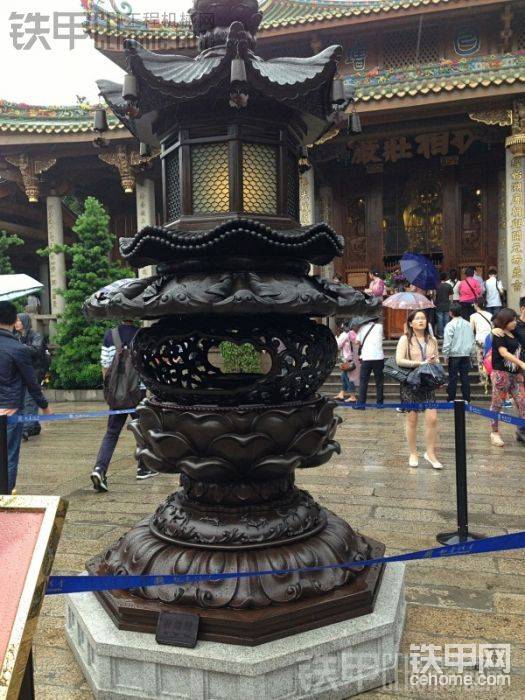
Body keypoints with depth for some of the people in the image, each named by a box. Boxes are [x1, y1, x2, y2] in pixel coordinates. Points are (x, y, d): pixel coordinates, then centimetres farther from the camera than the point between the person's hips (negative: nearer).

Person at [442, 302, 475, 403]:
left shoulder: (450, 325, -11)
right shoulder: (468, 324, 6)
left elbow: (447, 342, -12)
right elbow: (472, 340, 12)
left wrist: (445, 354, -4)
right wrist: (470, 352, 20)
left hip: (454, 355, -5)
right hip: (466, 355, 5)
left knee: (453, 377, 0)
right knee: (465, 377, 8)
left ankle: (451, 399, 1)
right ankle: (466, 399, 10)